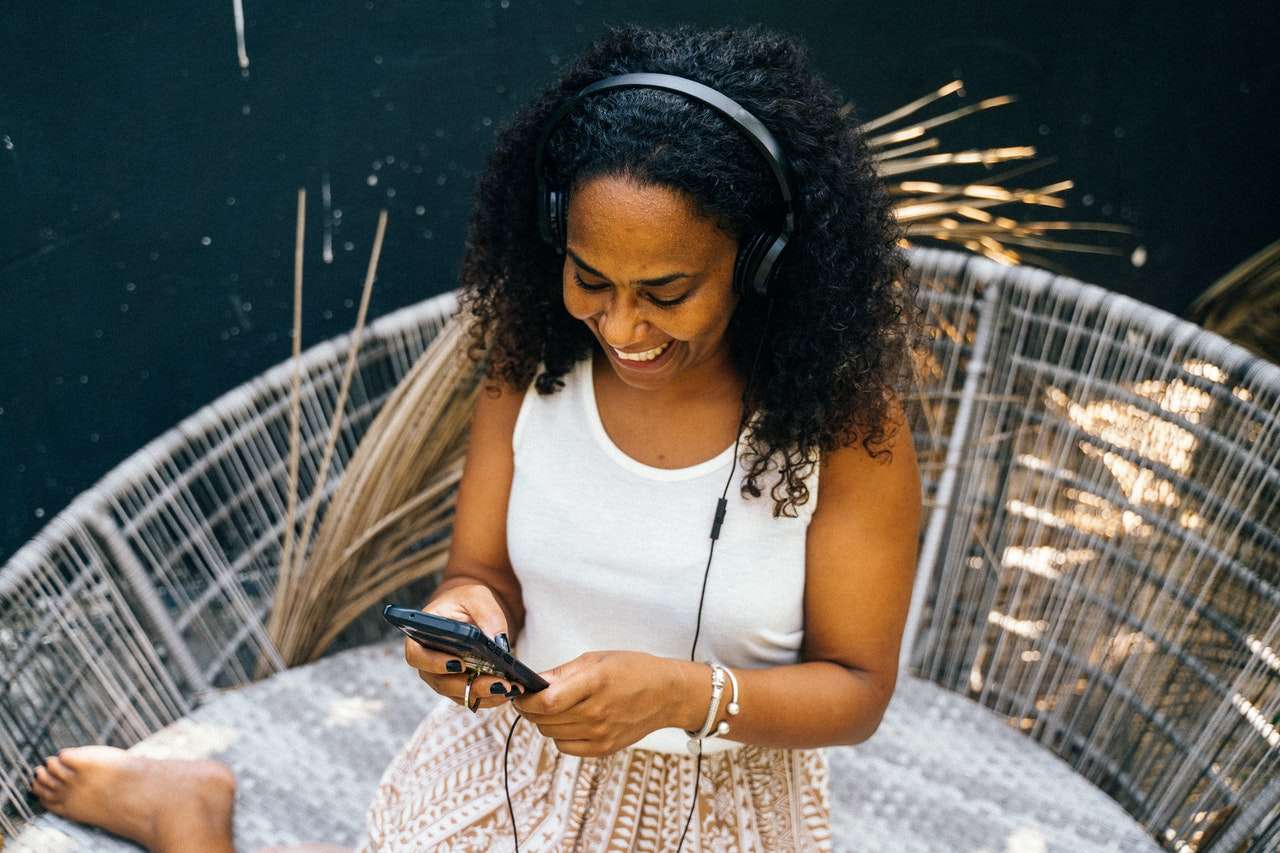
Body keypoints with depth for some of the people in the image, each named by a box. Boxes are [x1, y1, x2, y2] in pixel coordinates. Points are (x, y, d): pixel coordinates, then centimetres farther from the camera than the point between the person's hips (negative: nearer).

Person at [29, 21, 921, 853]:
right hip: (511, 769, 2)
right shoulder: (536, 359, -12)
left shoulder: (845, 422, -21)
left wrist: (681, 693, -31)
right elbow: (482, 571, -4)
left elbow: (858, 690, -13)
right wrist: (468, 610, -28)